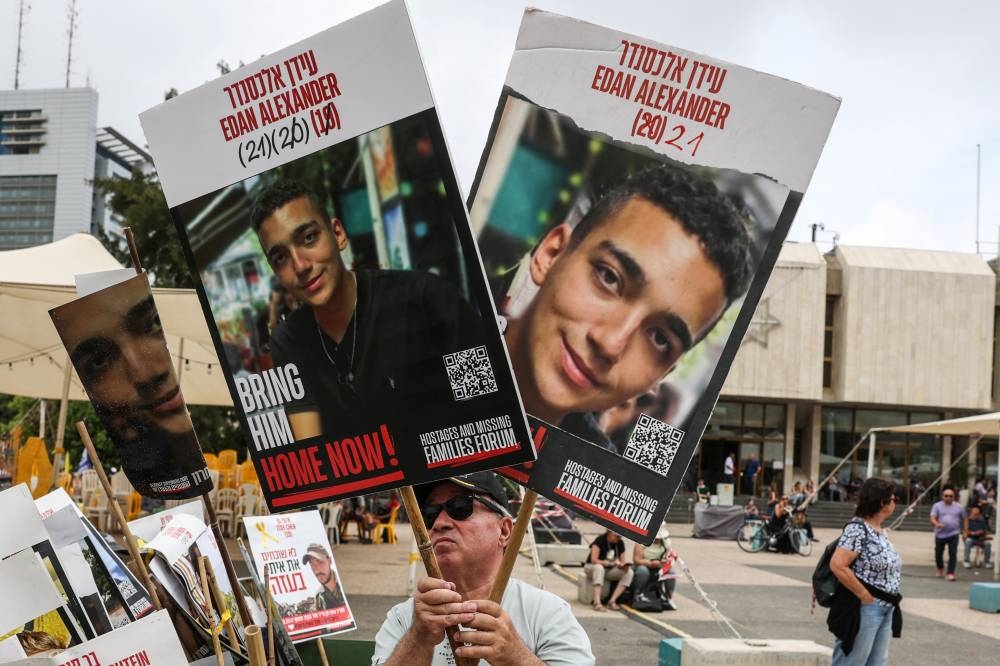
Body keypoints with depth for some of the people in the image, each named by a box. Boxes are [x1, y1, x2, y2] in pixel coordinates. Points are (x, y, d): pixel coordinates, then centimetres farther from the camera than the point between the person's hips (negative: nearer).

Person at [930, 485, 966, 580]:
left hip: (953, 534, 0)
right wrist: (937, 524, -34)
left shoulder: (959, 507, 3)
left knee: (953, 554, -12)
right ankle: (940, 569, 37)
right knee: (938, 554, 11)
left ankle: (951, 573, -8)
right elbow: (932, 519, -13)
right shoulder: (937, 506, -3)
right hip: (940, 534, 1)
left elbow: (964, 519, 13)